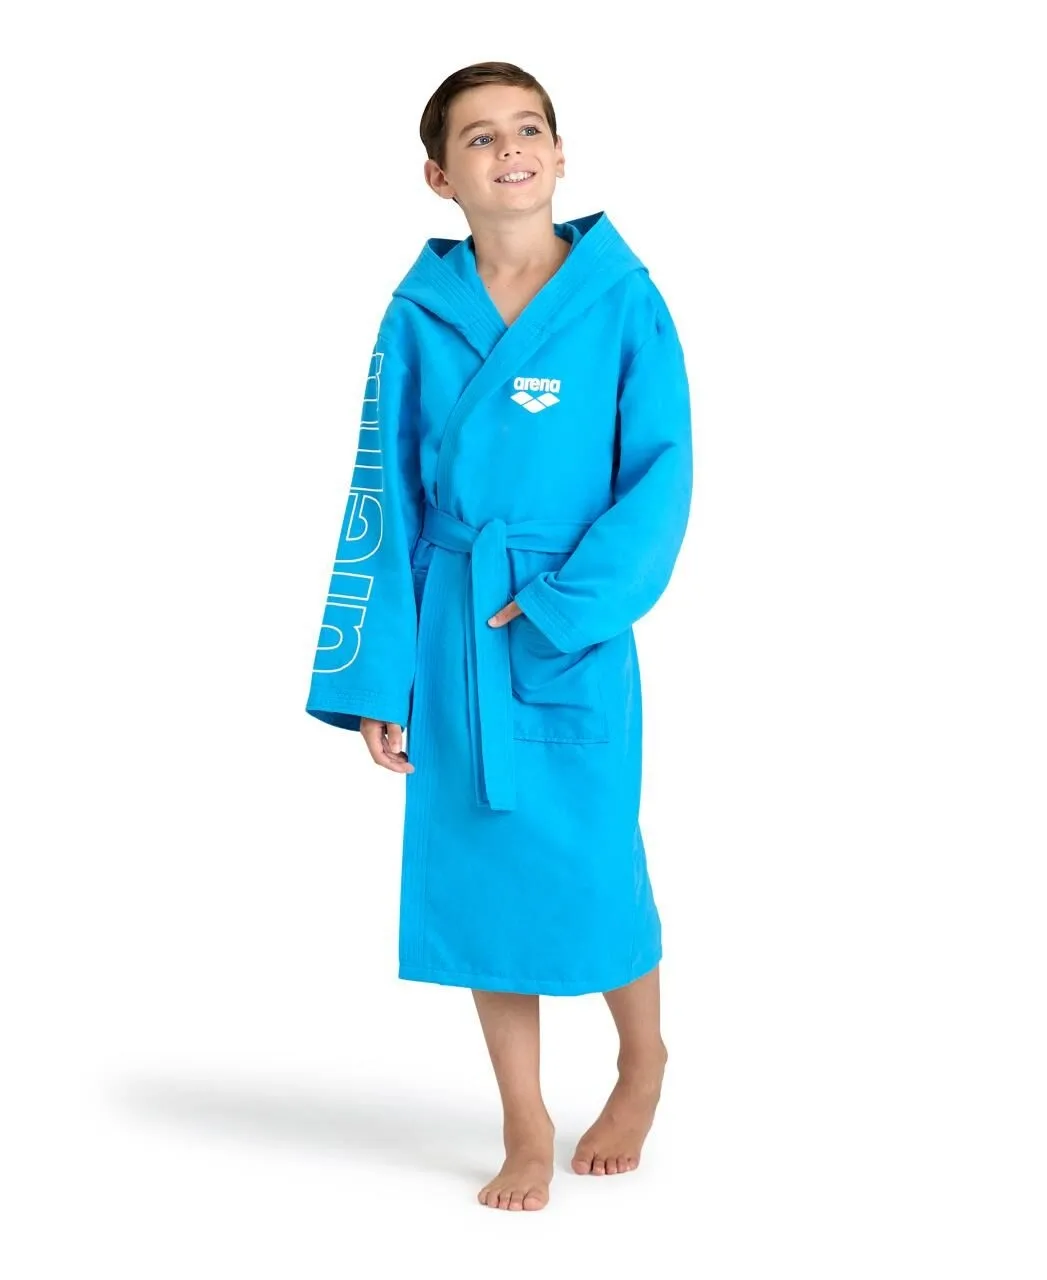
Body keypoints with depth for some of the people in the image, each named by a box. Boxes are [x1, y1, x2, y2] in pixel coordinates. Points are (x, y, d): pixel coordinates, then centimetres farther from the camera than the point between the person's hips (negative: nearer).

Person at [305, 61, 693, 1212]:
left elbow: (660, 473, -6)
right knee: (479, 869, 8)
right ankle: (525, 1128, 25)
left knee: (591, 867, 2)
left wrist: (565, 604, -17)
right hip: (449, 630, 2)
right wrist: (375, 675, 0)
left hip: (574, 632, -2)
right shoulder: (418, 310, 1)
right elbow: (383, 498, 3)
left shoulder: (622, 297, -4)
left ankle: (643, 1062, 34)